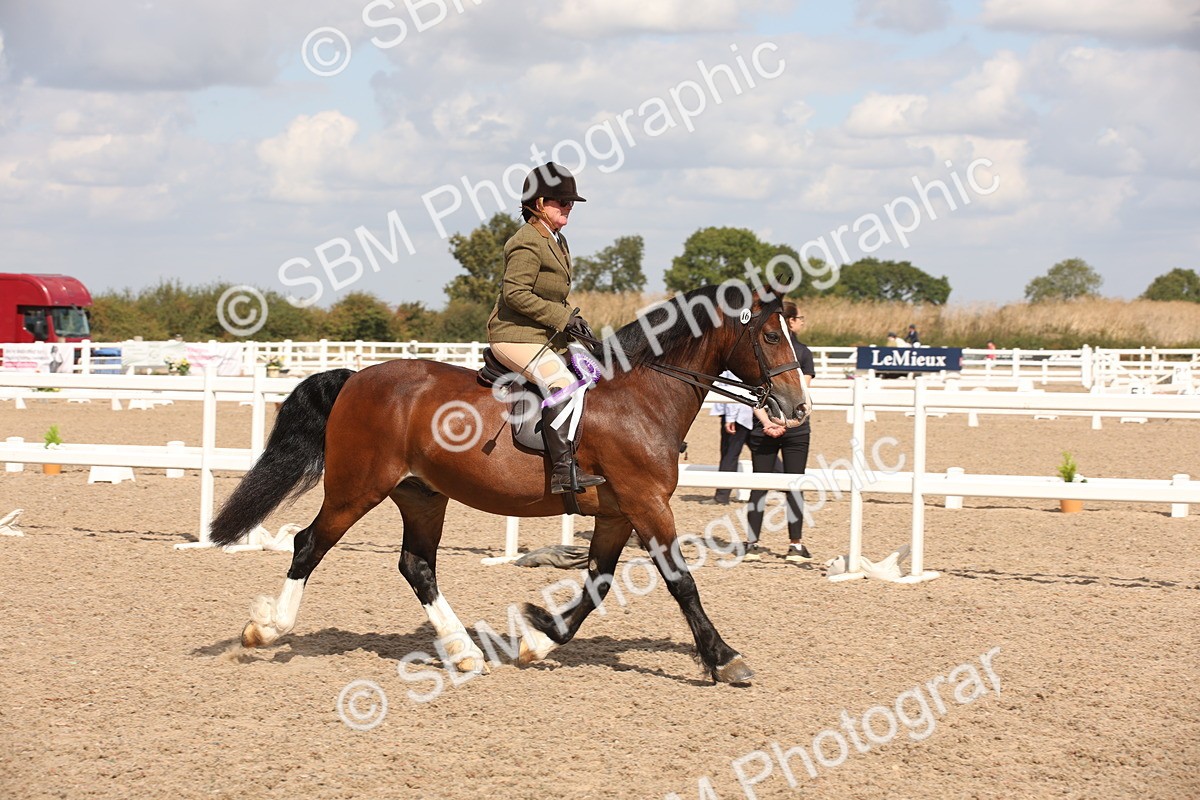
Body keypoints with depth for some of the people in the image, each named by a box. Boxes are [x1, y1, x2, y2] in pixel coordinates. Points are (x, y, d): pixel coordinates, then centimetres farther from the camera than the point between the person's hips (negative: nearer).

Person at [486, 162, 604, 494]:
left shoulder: (558, 242, 17)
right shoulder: (527, 243, -15)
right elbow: (515, 293, -22)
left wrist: (572, 319, 7)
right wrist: (562, 317, -19)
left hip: (549, 336, 11)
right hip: (515, 335, -11)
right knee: (560, 383, -27)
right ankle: (564, 470, -33)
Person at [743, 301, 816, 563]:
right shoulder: (803, 352, -4)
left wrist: (766, 421, -12)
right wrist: (783, 424, -15)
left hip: (763, 429, 2)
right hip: (795, 427, -2)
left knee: (759, 485, 8)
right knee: (794, 486, 5)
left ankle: (752, 544, 6)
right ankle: (795, 546, 5)